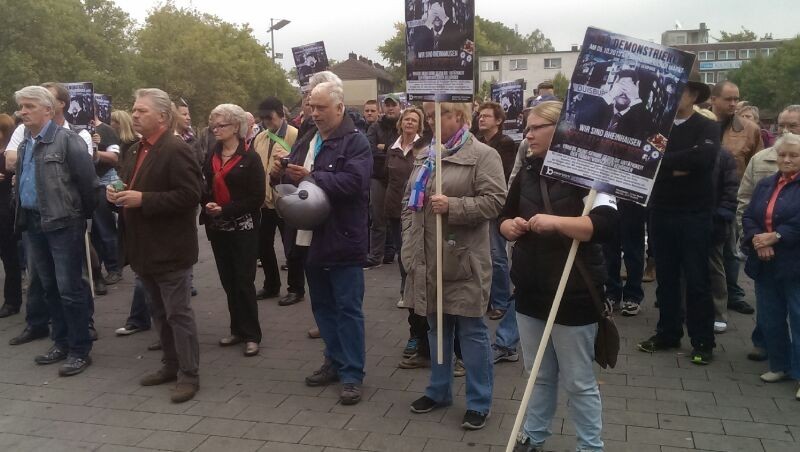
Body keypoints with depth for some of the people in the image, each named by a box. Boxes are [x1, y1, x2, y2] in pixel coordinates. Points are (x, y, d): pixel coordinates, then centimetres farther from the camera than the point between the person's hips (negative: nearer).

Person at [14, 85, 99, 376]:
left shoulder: (67, 140, -11)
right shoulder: (24, 144, 13)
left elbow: (87, 181, -12)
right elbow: (21, 181, 17)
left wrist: (84, 216, -5)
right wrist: (21, 214, 11)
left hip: (63, 223, -8)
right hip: (33, 223, 8)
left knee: (69, 288, -4)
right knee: (49, 287, 14)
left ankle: (80, 350, 7)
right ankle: (62, 342, 27)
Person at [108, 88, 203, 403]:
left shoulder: (177, 150, -15)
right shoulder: (135, 151, 14)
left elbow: (190, 195, -23)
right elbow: (128, 187, 25)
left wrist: (143, 199, -24)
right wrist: (118, 194, 2)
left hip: (169, 250, -9)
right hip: (145, 247, 9)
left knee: (178, 314, -1)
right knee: (159, 313, 18)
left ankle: (189, 375, 9)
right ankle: (170, 366, 31)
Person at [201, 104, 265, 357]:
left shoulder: (250, 158, -7)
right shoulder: (212, 157, 10)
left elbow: (257, 198, -12)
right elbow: (204, 189, 11)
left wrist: (225, 210, -19)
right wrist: (208, 205, -11)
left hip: (243, 228, -5)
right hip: (218, 229, 5)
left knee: (244, 281, -3)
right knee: (228, 281, 9)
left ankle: (252, 335, 5)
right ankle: (237, 329, 21)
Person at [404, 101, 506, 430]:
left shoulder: (483, 155, -7)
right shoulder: (424, 156, 14)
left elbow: (495, 200, -14)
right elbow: (410, 202, 16)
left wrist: (452, 206, -23)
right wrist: (409, 247, 8)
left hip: (463, 259, -6)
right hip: (428, 258, 7)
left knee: (471, 330, 3)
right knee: (437, 326, 17)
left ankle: (479, 402, 16)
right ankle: (439, 390, 32)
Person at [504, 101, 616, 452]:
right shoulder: (527, 172, 9)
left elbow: (606, 223, -24)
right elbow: (505, 218, 16)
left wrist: (555, 221, -32)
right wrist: (510, 226, -6)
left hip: (572, 294, -6)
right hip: (530, 290, 6)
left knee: (578, 381, 6)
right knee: (539, 375, 20)